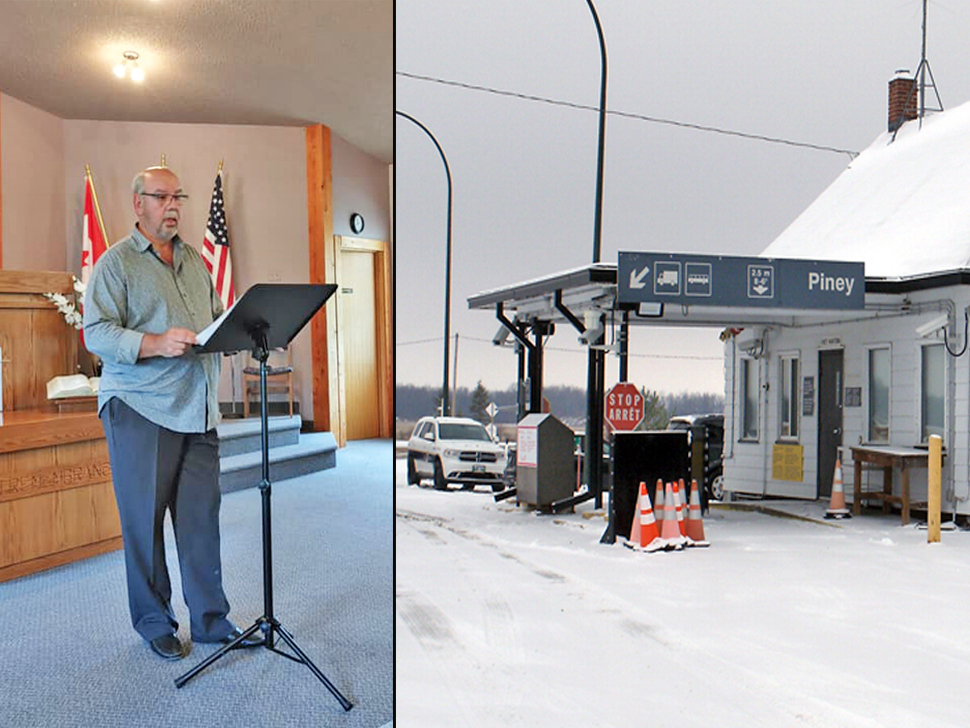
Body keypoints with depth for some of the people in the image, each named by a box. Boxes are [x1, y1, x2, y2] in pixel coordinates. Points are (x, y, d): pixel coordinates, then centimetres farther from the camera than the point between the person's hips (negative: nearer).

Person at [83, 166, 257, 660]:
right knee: (144, 518, 3)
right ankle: (154, 622, 19)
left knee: (201, 515, 7)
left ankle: (210, 619, 17)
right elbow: (96, 333, -9)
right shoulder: (116, 262, 0)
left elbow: (218, 318, 24)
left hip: (197, 408, 5)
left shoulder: (195, 261, 18)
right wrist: (155, 344, -24)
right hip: (139, 409, -5)